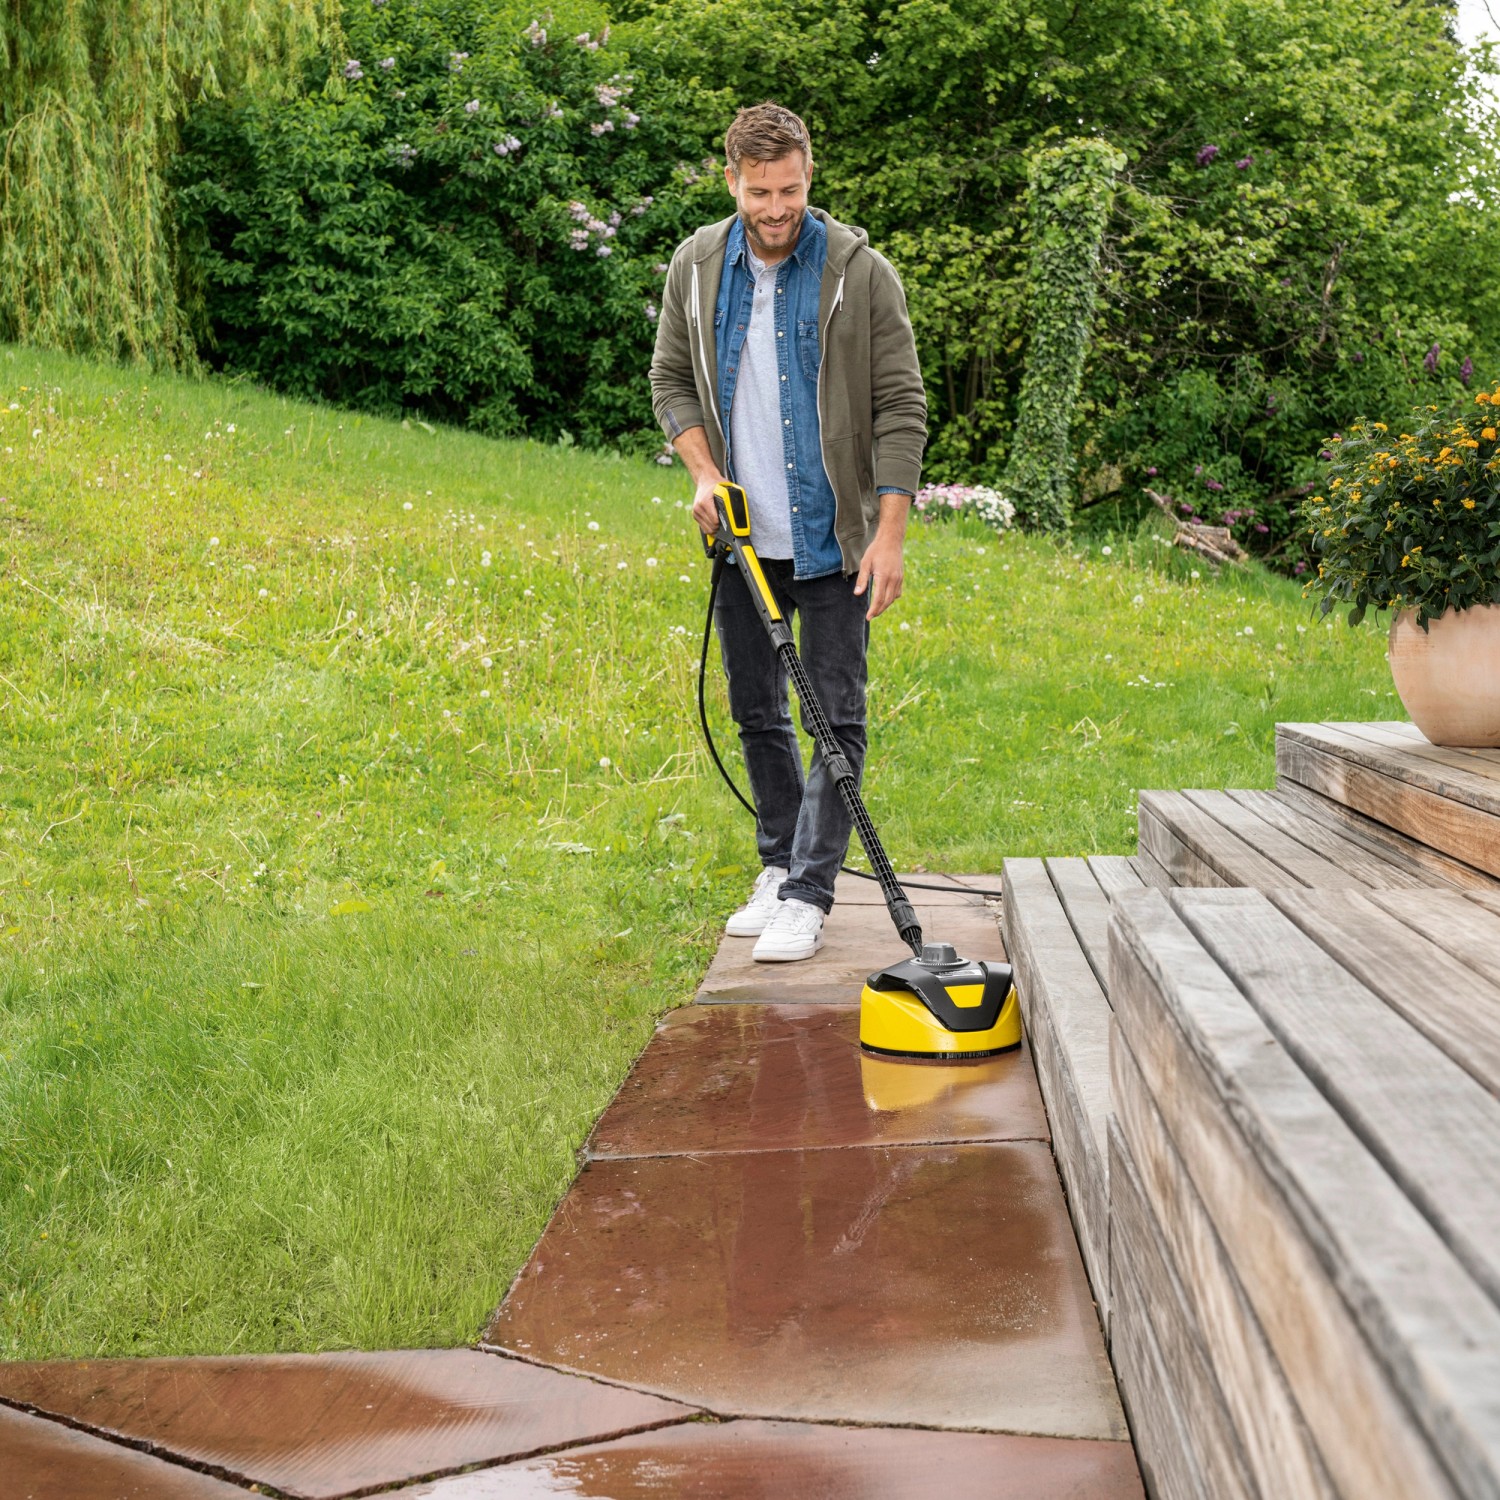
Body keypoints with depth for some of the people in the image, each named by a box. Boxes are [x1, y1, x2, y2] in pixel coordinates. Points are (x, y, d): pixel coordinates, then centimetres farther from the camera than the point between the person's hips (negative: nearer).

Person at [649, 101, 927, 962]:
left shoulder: (862, 274, -9)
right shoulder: (697, 267, 2)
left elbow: (901, 408, -9)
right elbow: (672, 380, 13)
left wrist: (890, 532, -15)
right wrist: (704, 472, -4)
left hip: (832, 537, -4)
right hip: (744, 536, 4)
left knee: (837, 718, -5)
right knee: (757, 711, 12)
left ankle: (808, 896, 0)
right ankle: (781, 865, 27)